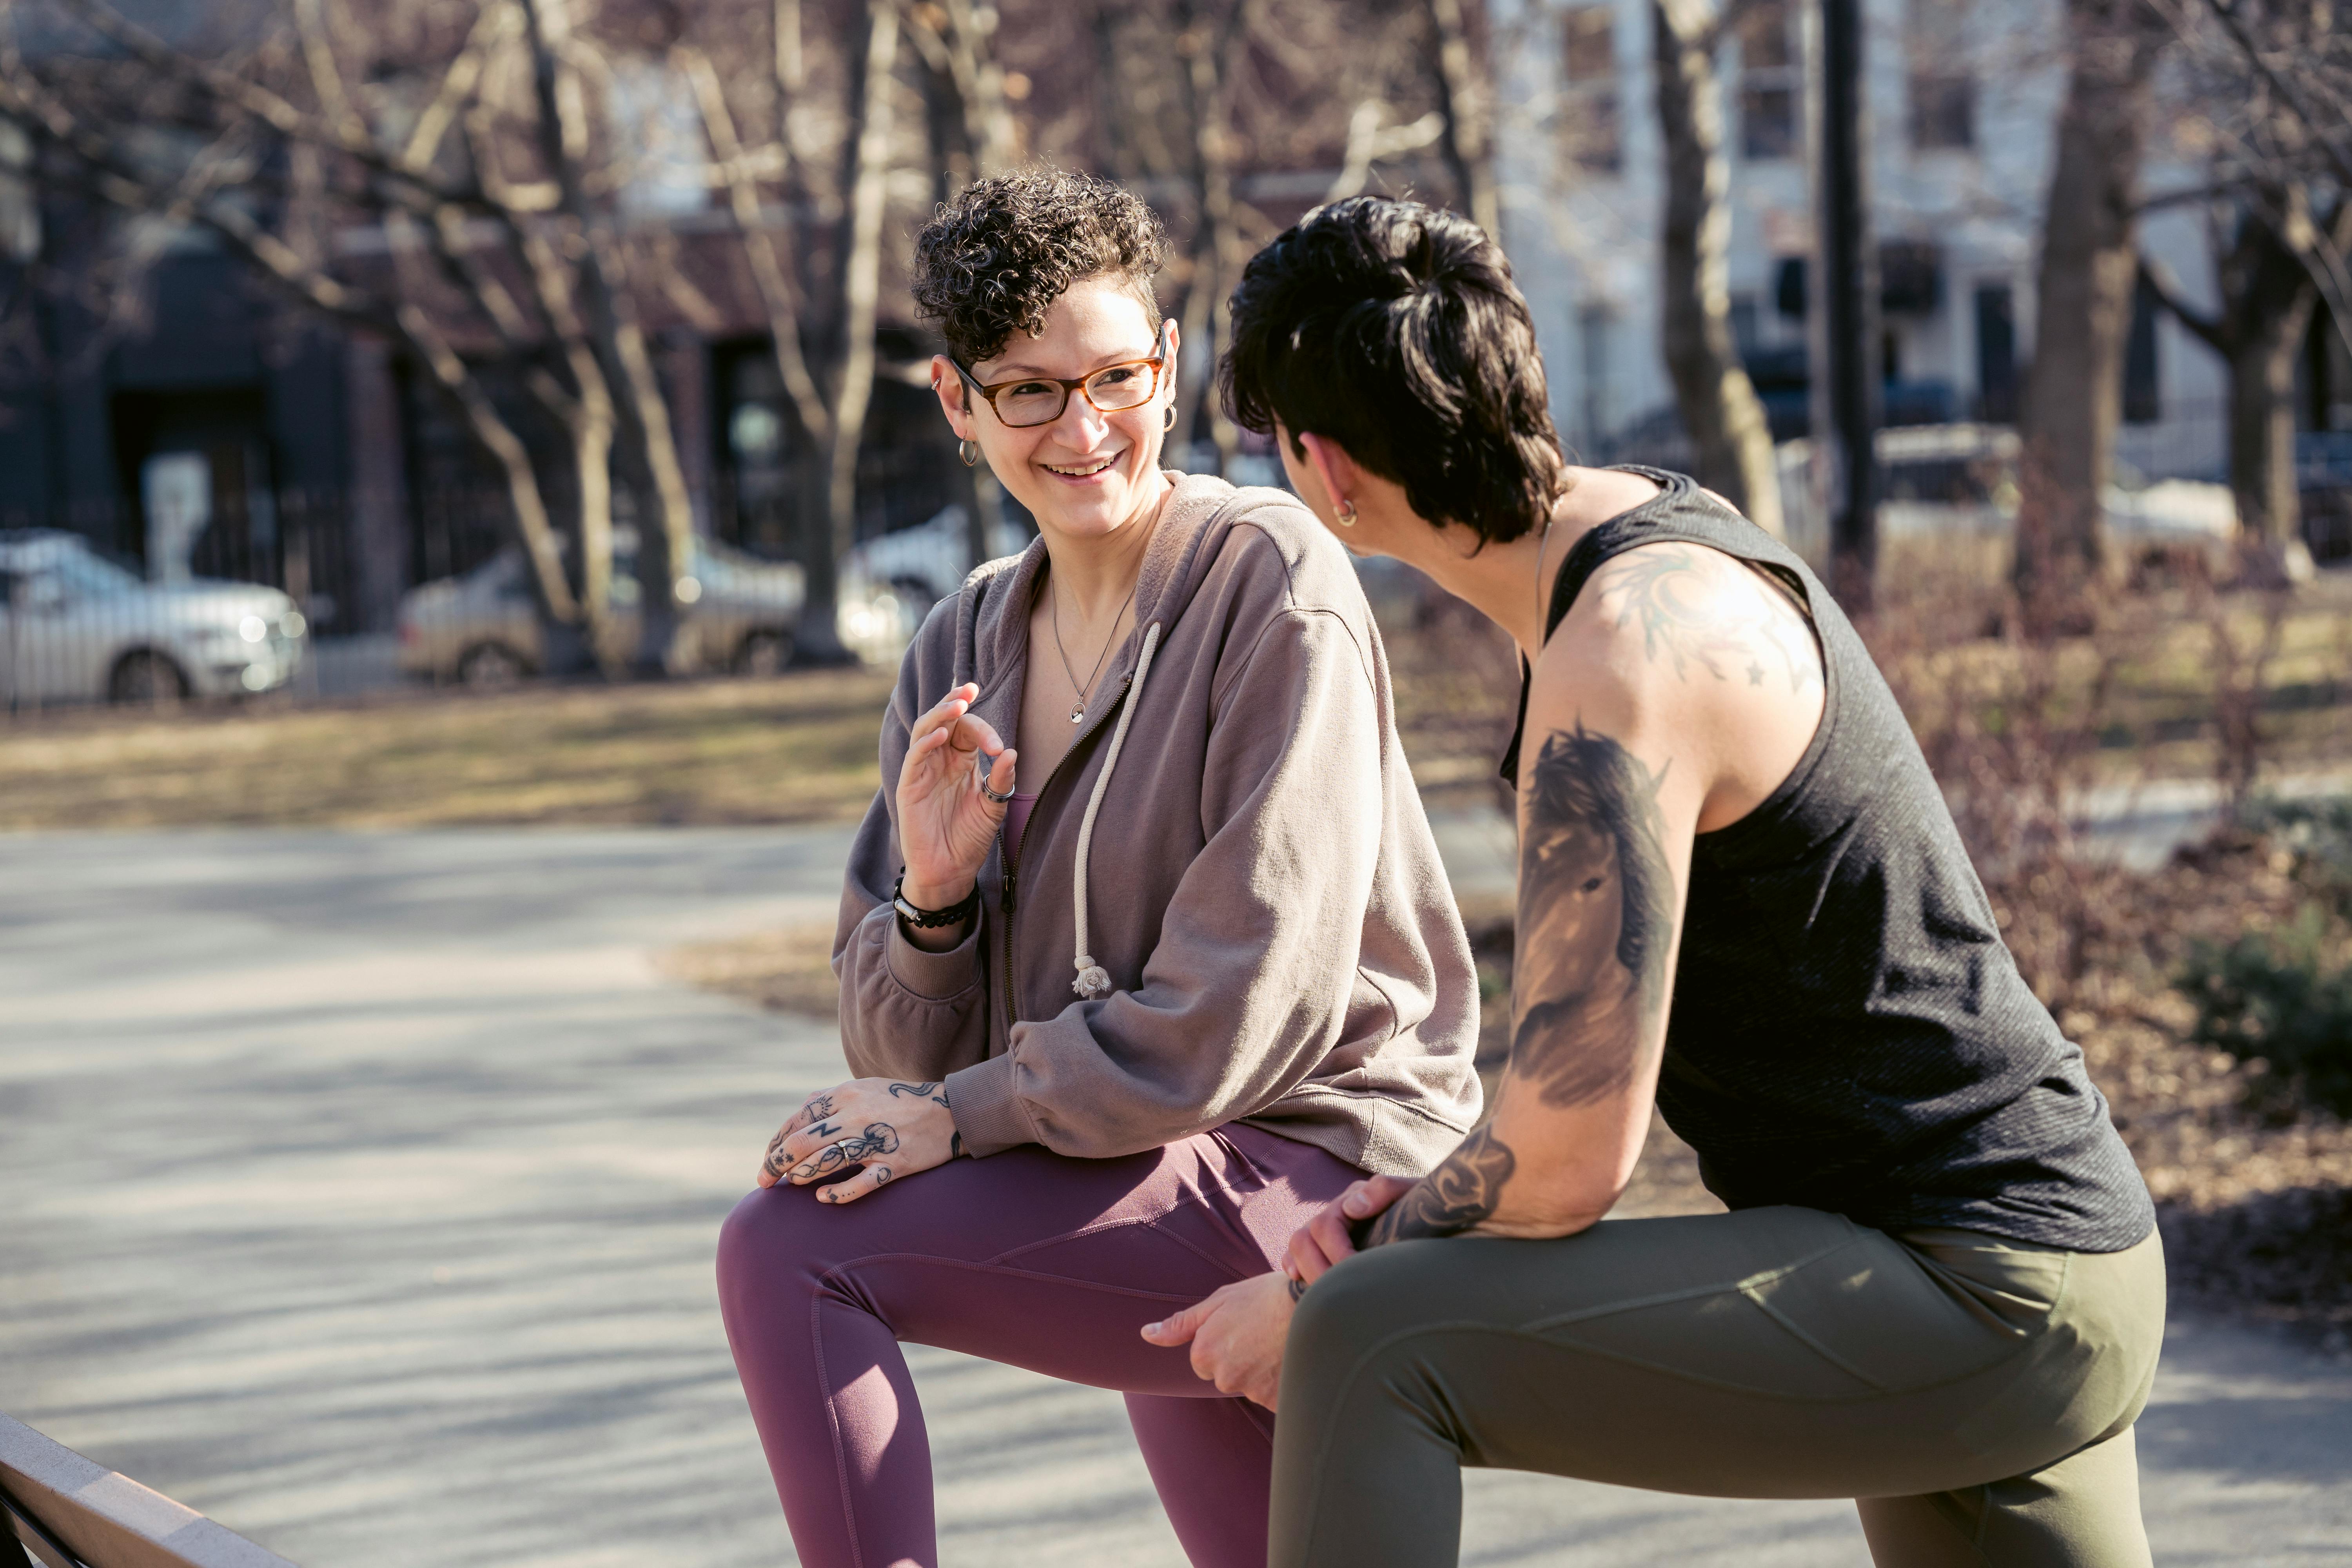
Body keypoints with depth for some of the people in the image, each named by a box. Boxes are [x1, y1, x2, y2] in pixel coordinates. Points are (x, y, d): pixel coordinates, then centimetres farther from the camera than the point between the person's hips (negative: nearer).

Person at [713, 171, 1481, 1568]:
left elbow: (1243, 1006, -18)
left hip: (1314, 1185, -8)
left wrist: (967, 1115, -16)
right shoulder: (968, 649, 9)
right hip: (1173, 1214, 8)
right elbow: (905, 1053, 7)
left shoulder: (1273, 582, -11)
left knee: (790, 1248, -19)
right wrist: (934, 897, -13)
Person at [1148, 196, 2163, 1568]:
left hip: (1975, 1300, -10)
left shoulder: (1626, 659, -23)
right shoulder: (1648, 518, 7)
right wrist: (1430, 1200, 4)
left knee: (1376, 1349, -20)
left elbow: (1571, 1159, -24)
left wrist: (1302, 1300, -9)